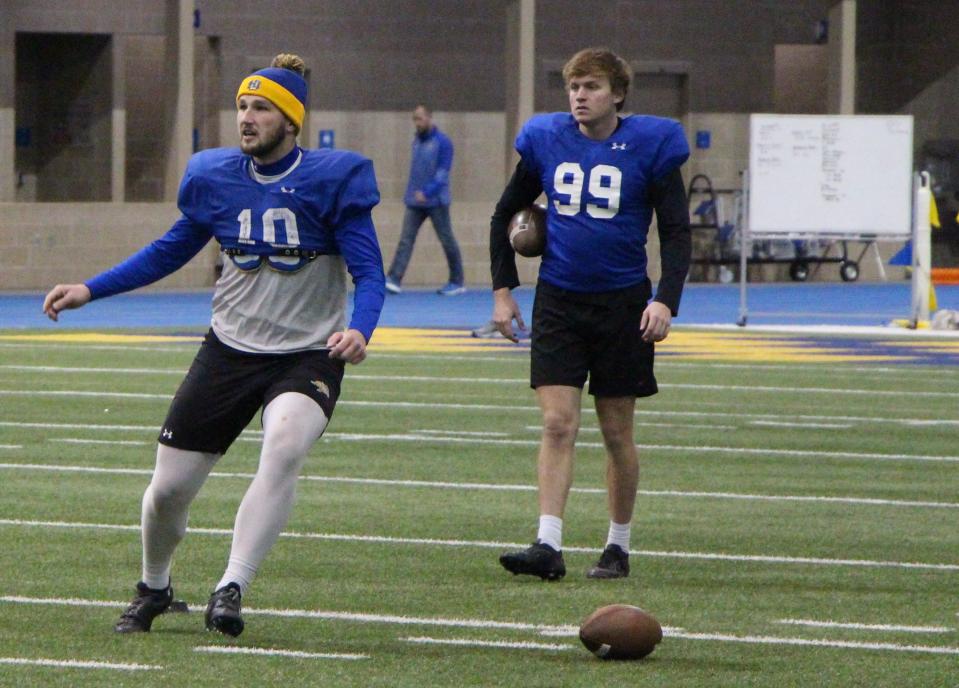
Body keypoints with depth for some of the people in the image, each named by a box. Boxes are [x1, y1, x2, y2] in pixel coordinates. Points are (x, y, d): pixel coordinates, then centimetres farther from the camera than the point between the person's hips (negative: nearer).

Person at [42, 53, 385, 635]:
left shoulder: (333, 179, -10)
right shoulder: (215, 177, 1)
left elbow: (369, 272, -12)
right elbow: (169, 252, 16)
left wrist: (358, 330, -32)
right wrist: (89, 291, 9)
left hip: (308, 357, -4)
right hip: (231, 350, 4)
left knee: (285, 446, -35)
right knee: (168, 488, 2)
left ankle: (231, 589, -31)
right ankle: (153, 588, 32)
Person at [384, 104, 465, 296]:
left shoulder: (443, 142, -10)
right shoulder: (417, 141, 11)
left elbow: (442, 172, -17)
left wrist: (427, 192, -27)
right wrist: (412, 193, 14)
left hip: (436, 202, -6)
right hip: (414, 201, 6)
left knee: (447, 240, 5)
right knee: (406, 238, -6)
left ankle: (457, 282, 16)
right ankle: (394, 279, -13)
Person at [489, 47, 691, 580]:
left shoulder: (650, 146, -5)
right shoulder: (546, 140, 2)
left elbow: (677, 232, -4)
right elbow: (506, 214, 14)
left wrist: (666, 300, -17)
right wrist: (503, 288, 8)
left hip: (622, 304, -2)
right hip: (558, 300, 2)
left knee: (617, 432, 6)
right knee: (558, 424, -9)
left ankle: (618, 547, 18)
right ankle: (548, 546, -14)